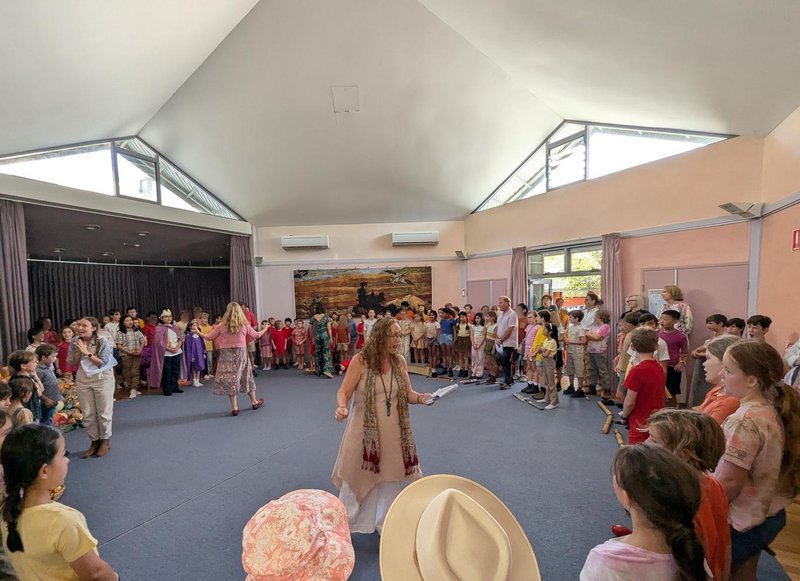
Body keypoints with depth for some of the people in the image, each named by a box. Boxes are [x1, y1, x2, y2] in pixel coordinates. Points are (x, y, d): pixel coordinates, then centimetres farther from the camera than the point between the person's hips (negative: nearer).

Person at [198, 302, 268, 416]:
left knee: (230, 379, 6)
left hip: (227, 355, -1)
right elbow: (256, 335, 9)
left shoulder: (222, 326, -4)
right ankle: (254, 402, 29)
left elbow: (209, 337, 6)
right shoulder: (244, 325, -3)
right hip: (241, 354, 1)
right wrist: (265, 329, 28)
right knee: (246, 377, 15)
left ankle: (234, 407, 8)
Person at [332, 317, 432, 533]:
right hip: (365, 430, -3)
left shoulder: (400, 362, -4)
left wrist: (421, 397, -18)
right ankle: (346, 522, 40)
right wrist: (342, 407, -34)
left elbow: (407, 393, 3)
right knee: (357, 476, 12)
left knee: (389, 477, 15)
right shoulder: (361, 361, -16)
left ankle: (384, 523, 41)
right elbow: (344, 392, -13)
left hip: (392, 430, 3)